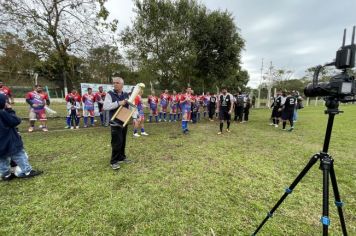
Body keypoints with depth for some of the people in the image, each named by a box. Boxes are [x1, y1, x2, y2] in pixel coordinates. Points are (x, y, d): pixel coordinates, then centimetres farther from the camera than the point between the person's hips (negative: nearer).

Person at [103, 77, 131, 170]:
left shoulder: (126, 95, 7)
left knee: (123, 141, 15)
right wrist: (119, 103, -23)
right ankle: (114, 161, 11)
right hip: (115, 122, -5)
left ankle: (121, 157, 32)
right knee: (116, 142, -4)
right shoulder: (110, 94, -5)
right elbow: (105, 106, -17)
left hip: (125, 122, 5)